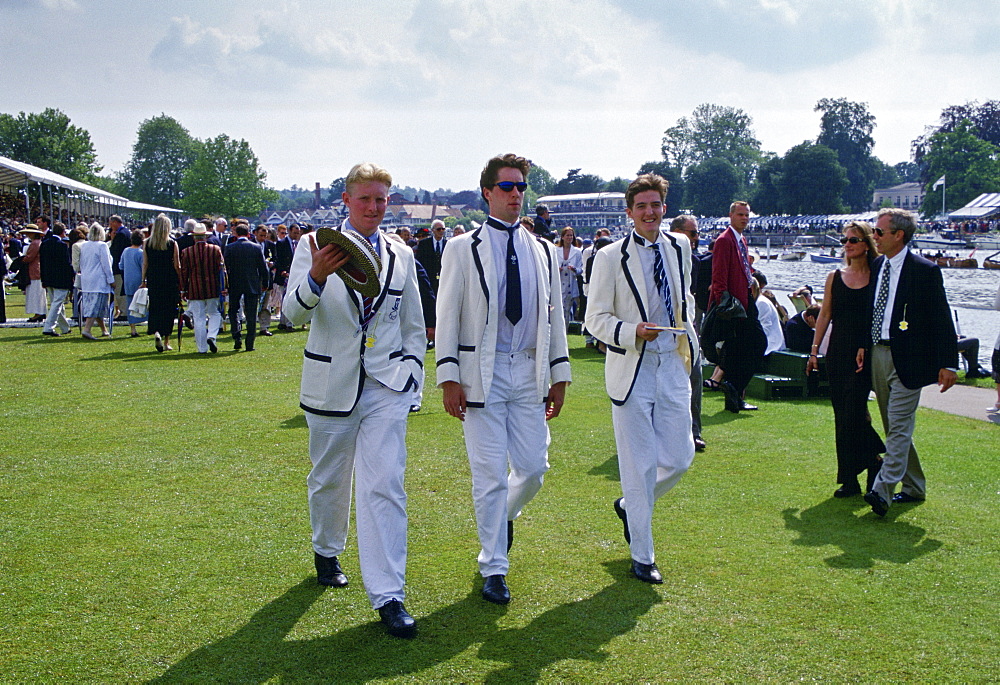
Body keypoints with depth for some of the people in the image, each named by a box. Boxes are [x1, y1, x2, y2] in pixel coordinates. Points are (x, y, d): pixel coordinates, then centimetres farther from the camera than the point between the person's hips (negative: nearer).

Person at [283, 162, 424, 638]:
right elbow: (294, 314, -14)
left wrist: (411, 372, 7)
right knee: (329, 479, 16)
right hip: (331, 382, -1)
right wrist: (316, 278, -32)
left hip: (387, 385, 1)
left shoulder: (401, 255, 7)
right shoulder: (315, 247, -3)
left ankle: (388, 595, -6)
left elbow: (413, 325, 16)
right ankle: (327, 552, 45)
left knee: (385, 485, -9)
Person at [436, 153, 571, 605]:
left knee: (534, 468, 6)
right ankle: (493, 569, 12)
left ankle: (503, 515, 39)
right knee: (490, 474, -1)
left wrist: (559, 373, 11)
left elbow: (554, 316, 15)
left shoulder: (543, 252, 12)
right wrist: (448, 377, -9)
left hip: (530, 372, 4)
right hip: (482, 373, -4)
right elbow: (446, 316, -2)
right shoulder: (463, 249, 0)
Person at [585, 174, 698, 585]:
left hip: (674, 366, 5)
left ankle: (629, 506, 34)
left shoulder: (680, 248, 9)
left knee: (679, 458, 4)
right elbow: (596, 318, -6)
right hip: (632, 369, -4)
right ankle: (642, 556, 14)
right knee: (639, 465, 1)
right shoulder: (611, 257, -7)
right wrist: (633, 331, -22)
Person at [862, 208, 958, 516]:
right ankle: (914, 487, 26)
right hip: (878, 354, 8)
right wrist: (863, 344, 6)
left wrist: (948, 363, -12)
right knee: (895, 427, 14)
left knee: (899, 427, -11)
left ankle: (883, 491, -18)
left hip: (907, 359, -8)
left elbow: (942, 319, -9)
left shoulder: (925, 271, -9)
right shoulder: (877, 266, 11)